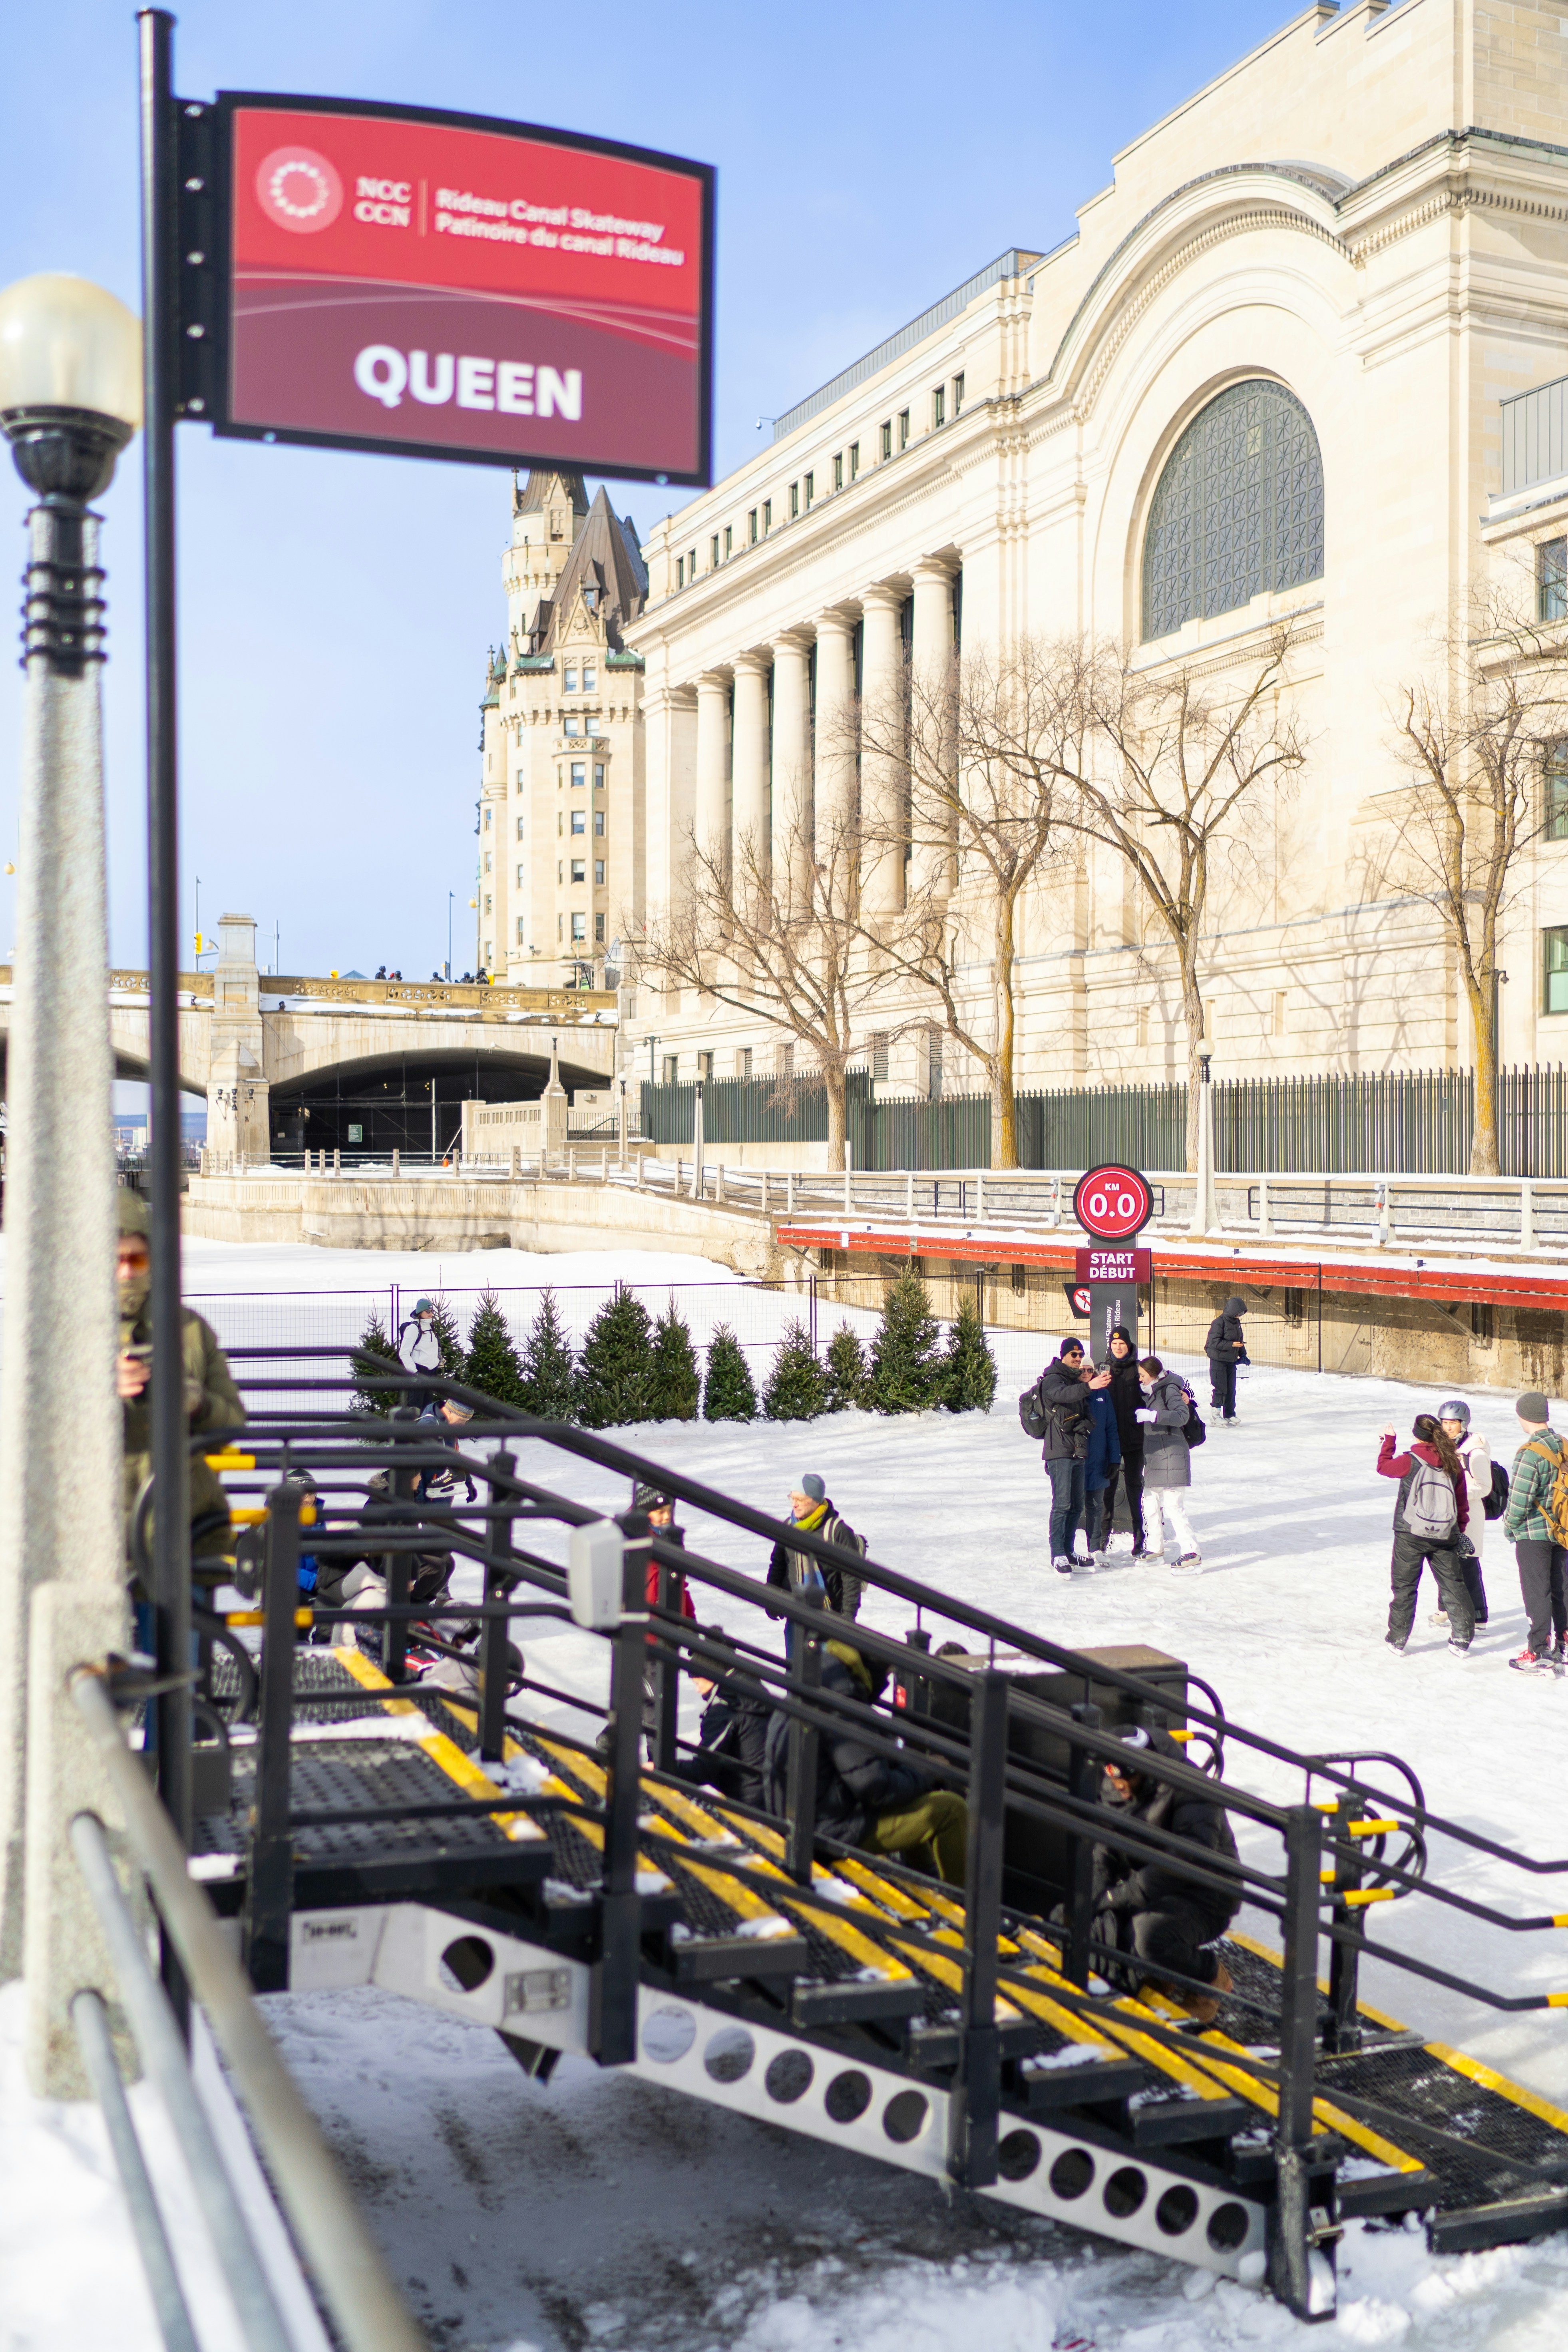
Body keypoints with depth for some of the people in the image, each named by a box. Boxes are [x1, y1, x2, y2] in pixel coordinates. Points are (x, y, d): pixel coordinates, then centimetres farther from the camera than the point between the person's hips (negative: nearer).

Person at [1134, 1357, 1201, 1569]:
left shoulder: (1170, 1390, -12)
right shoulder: (1152, 1392, 17)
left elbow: (1182, 1416, -26)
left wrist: (1152, 1415, -32)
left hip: (1171, 1457, -10)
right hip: (1155, 1460, 10)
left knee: (1173, 1506, -11)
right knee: (1150, 1503, 16)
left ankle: (1192, 1553, -8)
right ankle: (1155, 1548, 29)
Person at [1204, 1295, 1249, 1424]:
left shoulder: (1236, 1322, 9)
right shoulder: (1219, 1323, -16)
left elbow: (1240, 1340, 18)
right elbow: (1215, 1342, -21)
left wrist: (1243, 1355, 9)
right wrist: (1232, 1345, -25)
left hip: (1231, 1361, 8)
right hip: (1218, 1360, -8)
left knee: (1231, 1389, 11)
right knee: (1221, 1389, -7)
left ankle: (1229, 1414, 21)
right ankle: (1215, 1414, 0)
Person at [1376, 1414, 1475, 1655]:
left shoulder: (1409, 1462, -12)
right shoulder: (1453, 1463, 0)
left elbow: (1383, 1466, 7)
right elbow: (1462, 1500, 8)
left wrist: (1389, 1440, 20)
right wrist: (1459, 1530, 21)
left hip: (1410, 1535, -3)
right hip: (1445, 1536, 3)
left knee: (1404, 1586, 8)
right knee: (1453, 1585, 11)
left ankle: (1397, 1639, 12)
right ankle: (1462, 1637, 9)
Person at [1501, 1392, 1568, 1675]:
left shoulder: (1530, 1453, -22)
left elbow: (1520, 1499, -22)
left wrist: (1510, 1527, -5)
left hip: (1533, 1534, -7)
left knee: (1536, 1592, 0)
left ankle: (1540, 1654, 3)